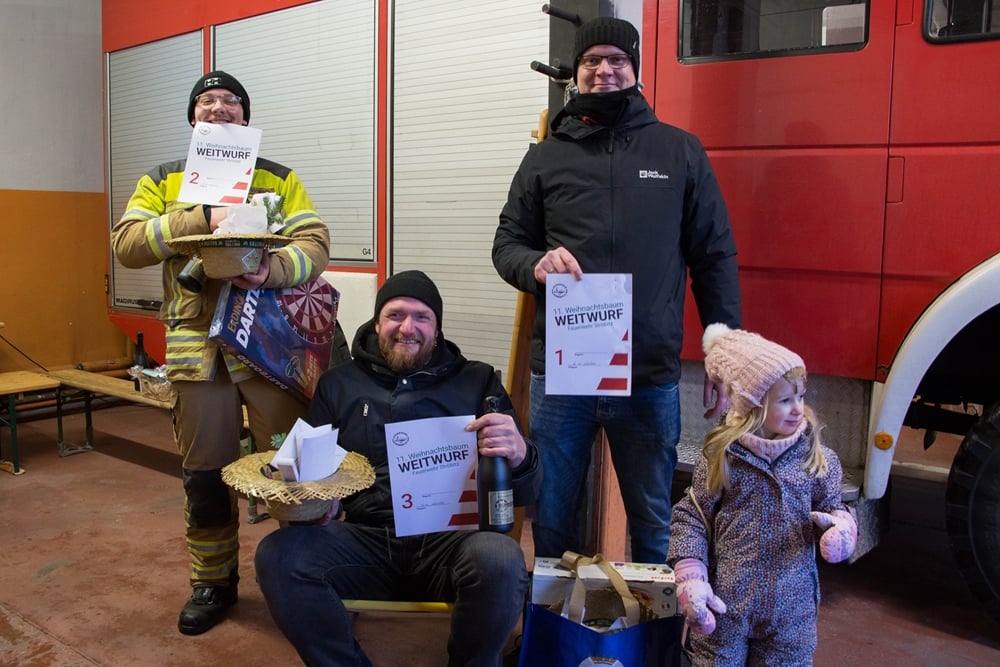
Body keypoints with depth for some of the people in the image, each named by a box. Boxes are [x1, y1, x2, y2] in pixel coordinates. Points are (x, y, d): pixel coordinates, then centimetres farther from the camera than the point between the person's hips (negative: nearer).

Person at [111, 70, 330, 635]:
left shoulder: (279, 177, 10)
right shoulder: (163, 181, 13)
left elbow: (316, 243, -1)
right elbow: (127, 243, -2)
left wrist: (273, 269, -22)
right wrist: (202, 218, -15)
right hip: (197, 347, 2)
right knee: (206, 475, 11)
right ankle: (213, 582, 29)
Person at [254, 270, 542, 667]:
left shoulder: (476, 382, 10)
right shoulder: (338, 384, 16)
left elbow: (523, 494, 5)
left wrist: (518, 454, -19)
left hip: (449, 540, -1)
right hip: (366, 539, 2)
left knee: (501, 560, -33)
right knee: (277, 555, -24)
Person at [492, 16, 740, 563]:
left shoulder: (681, 153, 7)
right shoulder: (547, 157, 9)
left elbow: (715, 257, 7)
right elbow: (507, 244, 11)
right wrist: (535, 265, -13)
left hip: (651, 376, 0)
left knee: (654, 524, 14)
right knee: (551, 524, 13)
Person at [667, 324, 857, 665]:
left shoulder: (817, 459, -2)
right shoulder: (720, 456, -7)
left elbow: (832, 508, 8)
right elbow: (691, 518, -4)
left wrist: (843, 526, -16)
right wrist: (690, 580, -12)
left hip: (792, 610, 2)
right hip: (725, 606, -2)